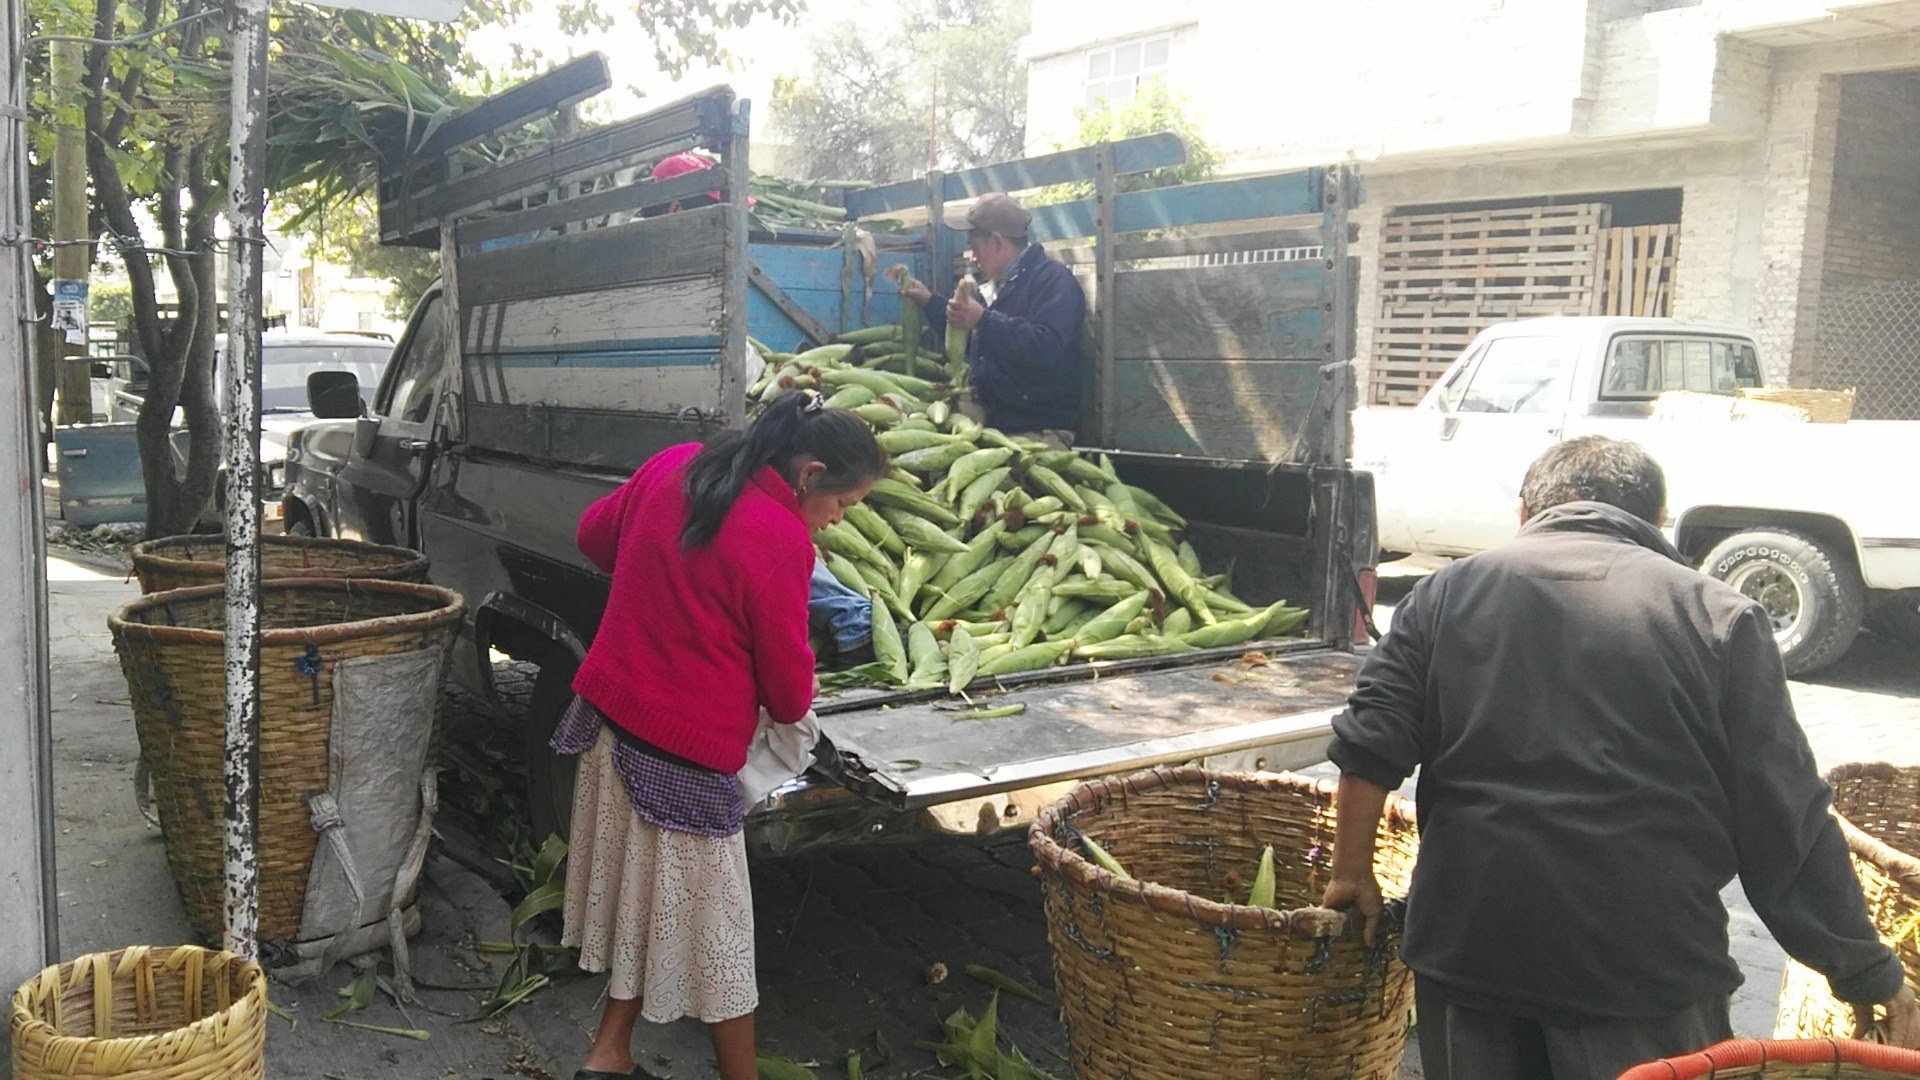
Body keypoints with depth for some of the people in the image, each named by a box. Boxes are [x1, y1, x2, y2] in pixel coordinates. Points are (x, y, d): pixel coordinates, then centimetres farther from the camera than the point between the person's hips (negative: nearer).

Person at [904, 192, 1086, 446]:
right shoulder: (1004, 284, 23)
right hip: (989, 417, 9)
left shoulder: (1054, 280, -10)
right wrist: (929, 302, 34)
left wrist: (984, 319, -28)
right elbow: (971, 346, 37)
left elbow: (1047, 348, -27)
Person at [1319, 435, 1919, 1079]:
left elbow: (1369, 751, -1)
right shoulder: (1718, 616, -1)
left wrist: (1352, 875, 11)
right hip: (1650, 969, -2)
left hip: (1467, 947, 2)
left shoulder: (1447, 593, 4)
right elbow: (1788, 822, -3)